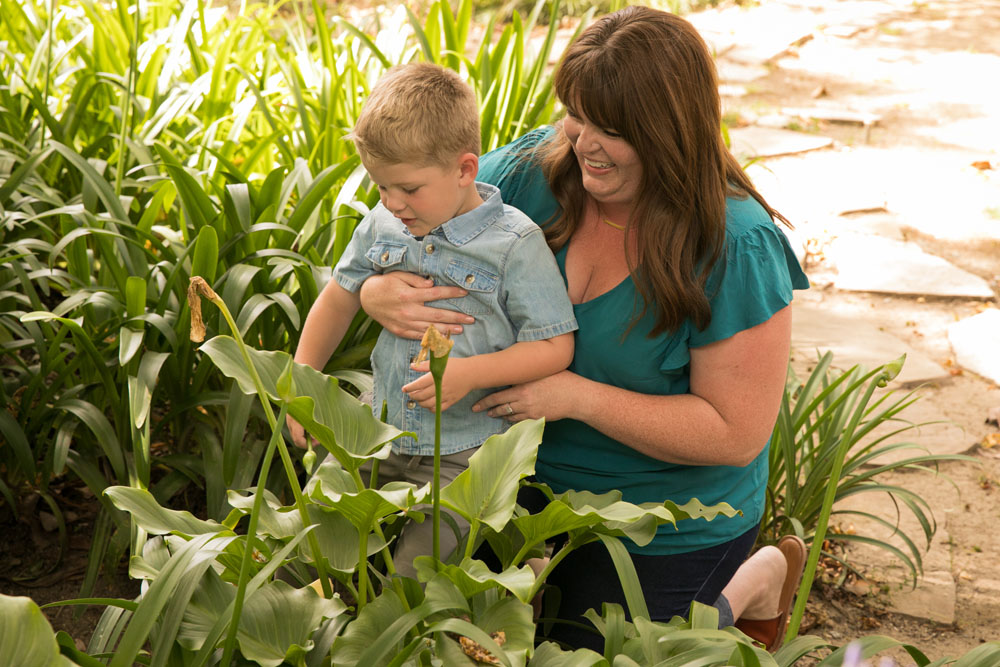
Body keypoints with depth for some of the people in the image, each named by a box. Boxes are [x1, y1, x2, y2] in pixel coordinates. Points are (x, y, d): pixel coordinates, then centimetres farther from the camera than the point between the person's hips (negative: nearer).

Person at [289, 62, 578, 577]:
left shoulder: (515, 243, -14)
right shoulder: (380, 227, 2)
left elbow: (555, 347, -12)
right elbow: (339, 298, 18)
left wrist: (470, 372, -24)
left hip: (464, 456, -5)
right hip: (379, 434, 6)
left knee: (416, 575, -13)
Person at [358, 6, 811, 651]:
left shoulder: (734, 248, -26)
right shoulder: (534, 170, -14)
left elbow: (734, 435, -24)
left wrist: (578, 396, -31)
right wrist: (378, 292, -27)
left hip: (666, 532, -5)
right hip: (532, 478, 5)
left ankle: (756, 579, 32)